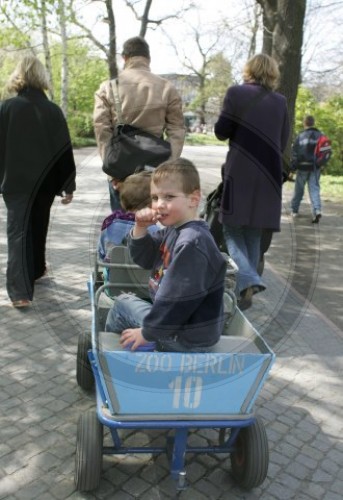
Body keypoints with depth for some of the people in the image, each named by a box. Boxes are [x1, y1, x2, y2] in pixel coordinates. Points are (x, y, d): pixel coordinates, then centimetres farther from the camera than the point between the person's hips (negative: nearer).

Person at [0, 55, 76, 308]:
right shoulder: (53, 110, -4)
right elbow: (65, 151, -3)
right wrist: (68, 186, 3)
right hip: (45, 181, 2)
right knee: (38, 225, 21)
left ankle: (20, 290, -12)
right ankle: (36, 269, 37)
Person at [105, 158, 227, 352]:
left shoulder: (192, 243, -29)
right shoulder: (173, 229, 1)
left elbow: (179, 298, -28)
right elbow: (144, 259, 9)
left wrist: (148, 332, -16)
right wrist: (140, 228, -10)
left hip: (187, 338, -8)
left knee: (122, 305, 7)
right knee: (125, 301, 24)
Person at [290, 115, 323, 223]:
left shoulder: (300, 136, -4)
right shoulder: (320, 135, 5)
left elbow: (294, 152, -7)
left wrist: (293, 167, -3)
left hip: (303, 166, -2)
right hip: (315, 167, 2)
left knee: (299, 189, 12)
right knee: (314, 189, 1)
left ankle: (294, 210, 23)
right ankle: (317, 210, -17)